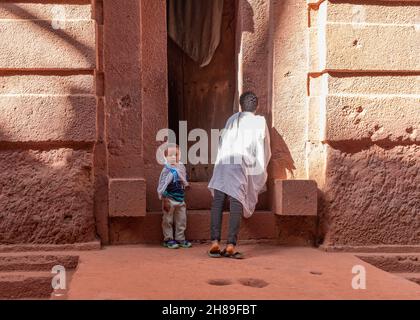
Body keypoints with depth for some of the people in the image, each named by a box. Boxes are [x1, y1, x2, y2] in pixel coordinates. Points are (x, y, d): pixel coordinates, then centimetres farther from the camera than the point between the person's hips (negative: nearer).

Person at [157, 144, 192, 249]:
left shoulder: (182, 167, 4)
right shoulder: (167, 170, -16)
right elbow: (162, 186, -16)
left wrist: (186, 184, 6)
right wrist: (164, 201, -18)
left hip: (181, 199, 6)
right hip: (170, 199, -6)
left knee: (181, 220, 12)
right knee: (168, 220, 2)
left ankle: (180, 238, 22)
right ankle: (168, 239, 12)